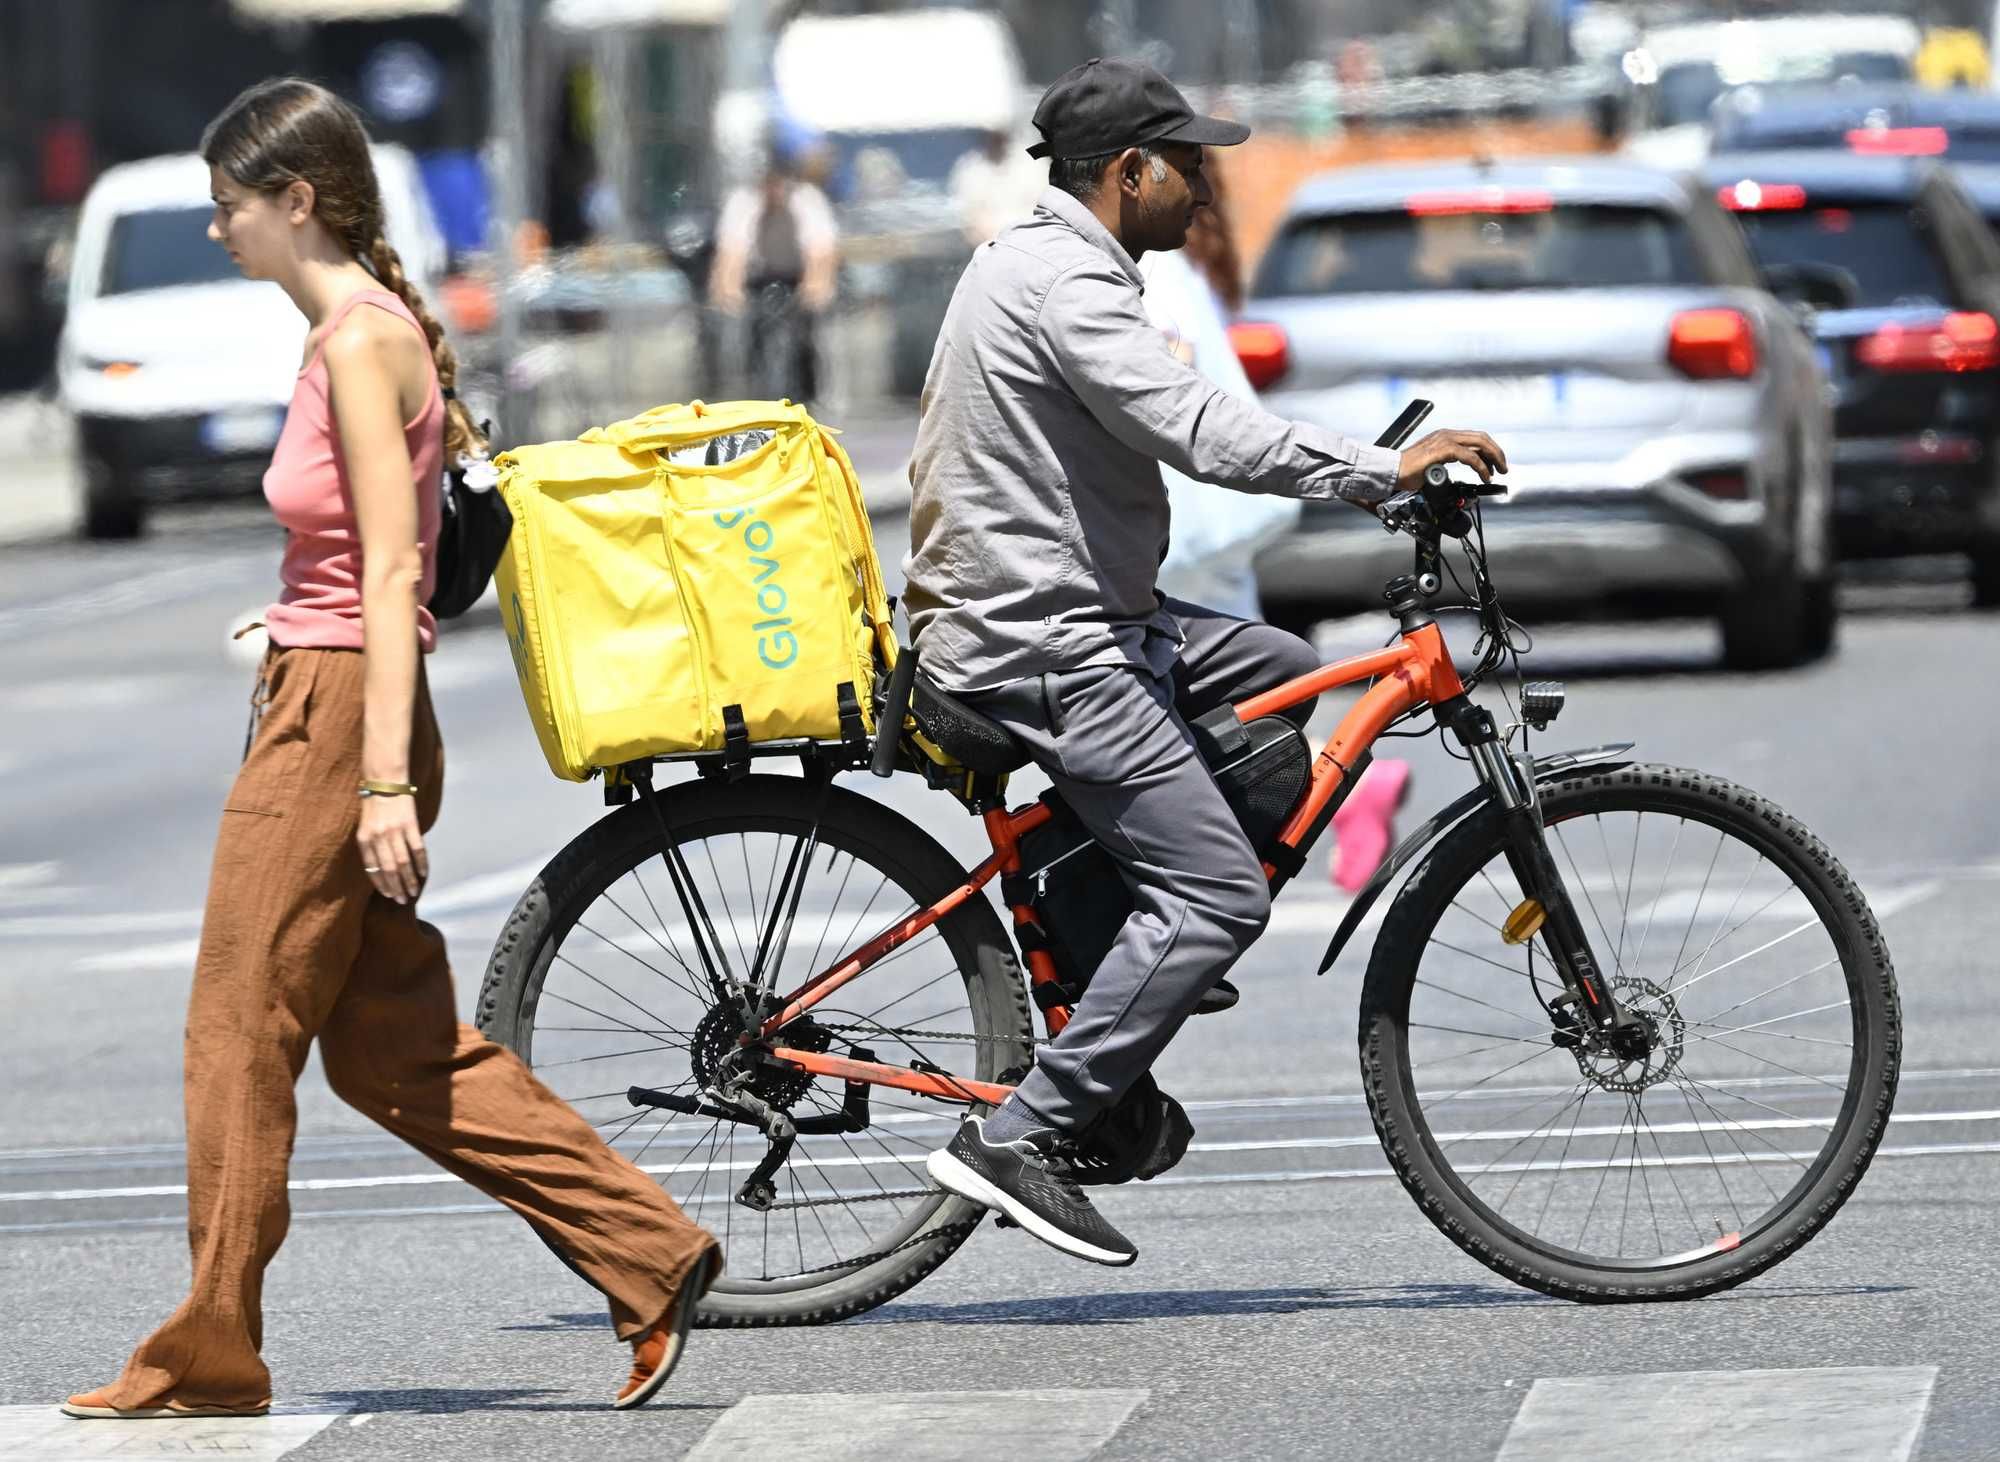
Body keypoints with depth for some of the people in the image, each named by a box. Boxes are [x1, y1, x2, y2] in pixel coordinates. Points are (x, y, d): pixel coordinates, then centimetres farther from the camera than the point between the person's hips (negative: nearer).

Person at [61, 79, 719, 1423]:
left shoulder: (359, 343, -14)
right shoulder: (369, 331, 15)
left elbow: (392, 572, -19)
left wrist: (385, 779, -21)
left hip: (335, 708, -10)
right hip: (326, 705, 10)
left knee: (242, 1032, -1)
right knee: (396, 1049, 11)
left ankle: (209, 1356, 7)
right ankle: (651, 1254, 9)